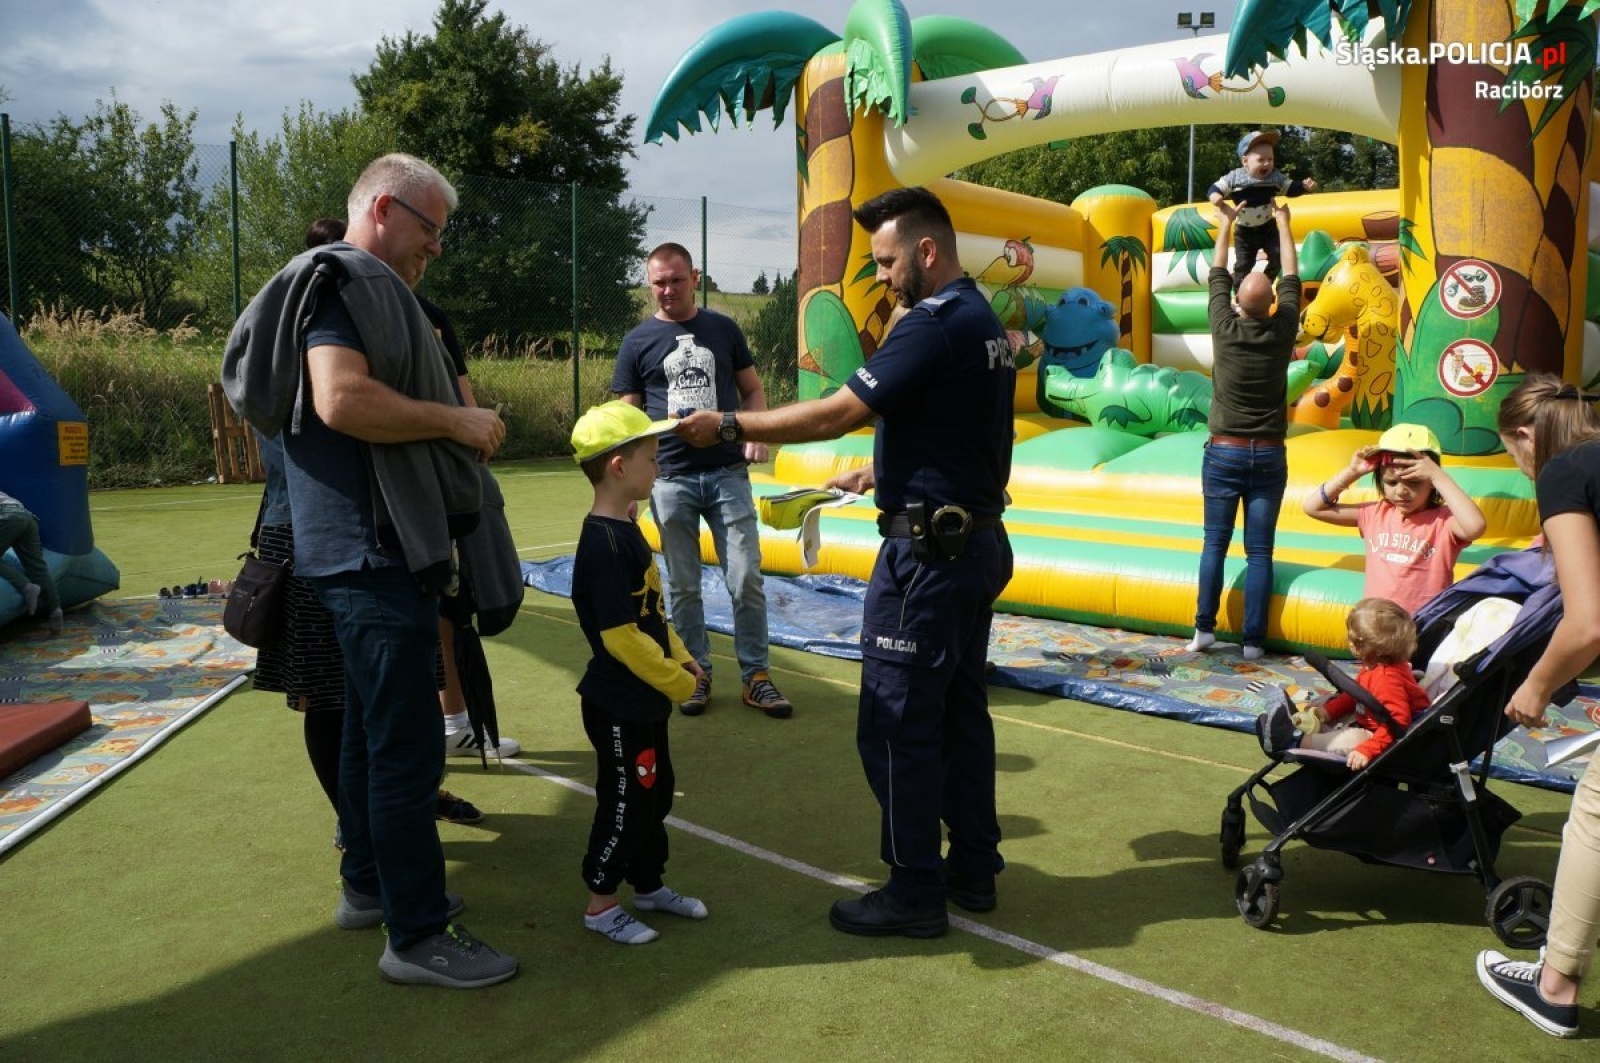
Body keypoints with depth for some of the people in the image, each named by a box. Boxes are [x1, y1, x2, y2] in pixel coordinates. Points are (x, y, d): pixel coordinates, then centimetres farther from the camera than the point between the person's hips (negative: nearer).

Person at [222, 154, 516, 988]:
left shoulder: (363, 290, 21)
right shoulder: (342, 280, -11)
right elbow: (341, 398, -26)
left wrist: (453, 434, 15)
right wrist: (454, 421, -17)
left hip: (372, 547, 11)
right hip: (374, 550, -11)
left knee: (370, 725, 19)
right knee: (408, 743, -7)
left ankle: (366, 882, 32)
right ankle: (418, 936, 0)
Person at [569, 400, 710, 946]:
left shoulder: (625, 530, 7)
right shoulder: (604, 544, -25)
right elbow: (621, 636, -26)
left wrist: (680, 657, 8)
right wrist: (679, 681, -17)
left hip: (645, 698, 10)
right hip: (620, 705, -10)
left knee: (656, 790, 20)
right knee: (626, 801, 4)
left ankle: (648, 884, 37)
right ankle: (600, 904, 21)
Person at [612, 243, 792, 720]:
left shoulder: (723, 329, 8)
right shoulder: (638, 341, 4)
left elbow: (752, 390, 13)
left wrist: (756, 433, -7)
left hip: (728, 473, 1)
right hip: (670, 479, 0)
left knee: (747, 580, -1)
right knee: (683, 586, 7)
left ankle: (756, 676, 11)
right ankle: (697, 674, 20)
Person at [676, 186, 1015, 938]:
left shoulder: (935, 324, -17)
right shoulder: (983, 322, 14)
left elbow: (835, 414, -21)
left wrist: (728, 426, -16)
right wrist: (879, 471, 16)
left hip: (927, 551, -10)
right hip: (976, 541, 10)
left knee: (898, 723, -1)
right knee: (960, 710, 15)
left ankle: (914, 893, 8)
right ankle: (973, 869, 25)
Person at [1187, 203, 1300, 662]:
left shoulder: (1225, 328, -6)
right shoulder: (1282, 331, -4)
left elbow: (1217, 277, 11)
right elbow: (1291, 280, 13)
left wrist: (1225, 226, 25)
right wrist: (1283, 225, 25)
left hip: (1224, 452, 0)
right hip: (1268, 456, 0)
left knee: (1215, 544, 5)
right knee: (1259, 551, 0)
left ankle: (1204, 630, 2)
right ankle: (1253, 641, 0)